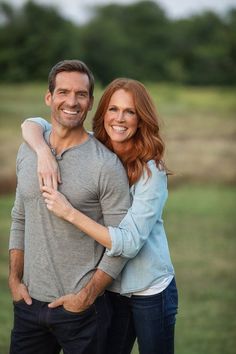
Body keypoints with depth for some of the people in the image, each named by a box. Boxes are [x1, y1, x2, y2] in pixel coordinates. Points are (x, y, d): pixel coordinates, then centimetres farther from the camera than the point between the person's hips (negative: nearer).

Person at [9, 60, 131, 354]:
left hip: (81, 308, -5)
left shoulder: (107, 165, -12)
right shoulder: (26, 152, 5)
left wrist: (87, 296, -13)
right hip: (28, 301, 5)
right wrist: (14, 280, 6)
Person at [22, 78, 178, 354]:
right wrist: (43, 152, -22)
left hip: (151, 292, -4)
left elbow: (129, 243, -24)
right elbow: (32, 124, 0)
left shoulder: (151, 171, -18)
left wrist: (70, 213, -28)